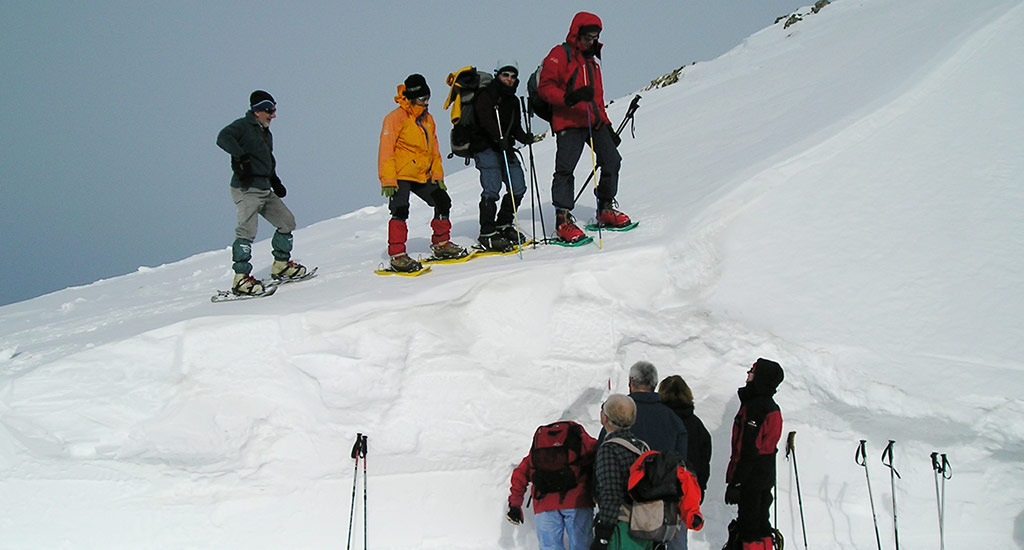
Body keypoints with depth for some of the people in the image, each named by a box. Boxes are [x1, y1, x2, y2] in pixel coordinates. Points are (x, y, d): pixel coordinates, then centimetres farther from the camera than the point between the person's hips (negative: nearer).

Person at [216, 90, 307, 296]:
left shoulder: (266, 133, 21)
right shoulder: (243, 126, -6)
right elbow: (223, 138, -25)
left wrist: (275, 182, 22)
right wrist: (241, 155, -36)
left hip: (265, 189, 9)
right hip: (246, 188, -9)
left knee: (287, 221, 12)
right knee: (247, 230, -17)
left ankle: (281, 265, 24)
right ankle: (240, 278, -17)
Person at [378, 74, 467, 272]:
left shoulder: (427, 119, 13)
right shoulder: (396, 118, -9)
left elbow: (434, 150, 20)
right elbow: (386, 150, -13)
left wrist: (437, 174, 12)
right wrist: (388, 179, -19)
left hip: (422, 176, 7)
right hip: (400, 176, -7)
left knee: (443, 201, 5)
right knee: (400, 212, -14)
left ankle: (441, 244, 19)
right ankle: (397, 255, -8)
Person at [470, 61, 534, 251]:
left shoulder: (513, 100, 18)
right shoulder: (486, 94, -5)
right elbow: (485, 119, -21)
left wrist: (525, 137, -3)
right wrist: (499, 138, -34)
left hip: (505, 148, 8)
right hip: (486, 148, -8)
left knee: (518, 188, 3)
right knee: (492, 189, -16)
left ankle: (503, 225, 21)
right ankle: (487, 234, -12)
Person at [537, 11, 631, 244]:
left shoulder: (592, 61, 25)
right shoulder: (560, 55, 0)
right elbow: (545, 87, -11)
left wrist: (606, 125, 24)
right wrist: (569, 98, -26)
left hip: (594, 123, 7)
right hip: (569, 122, -7)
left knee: (611, 159, -2)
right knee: (565, 169, -14)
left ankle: (606, 209, 12)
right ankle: (563, 219, -13)